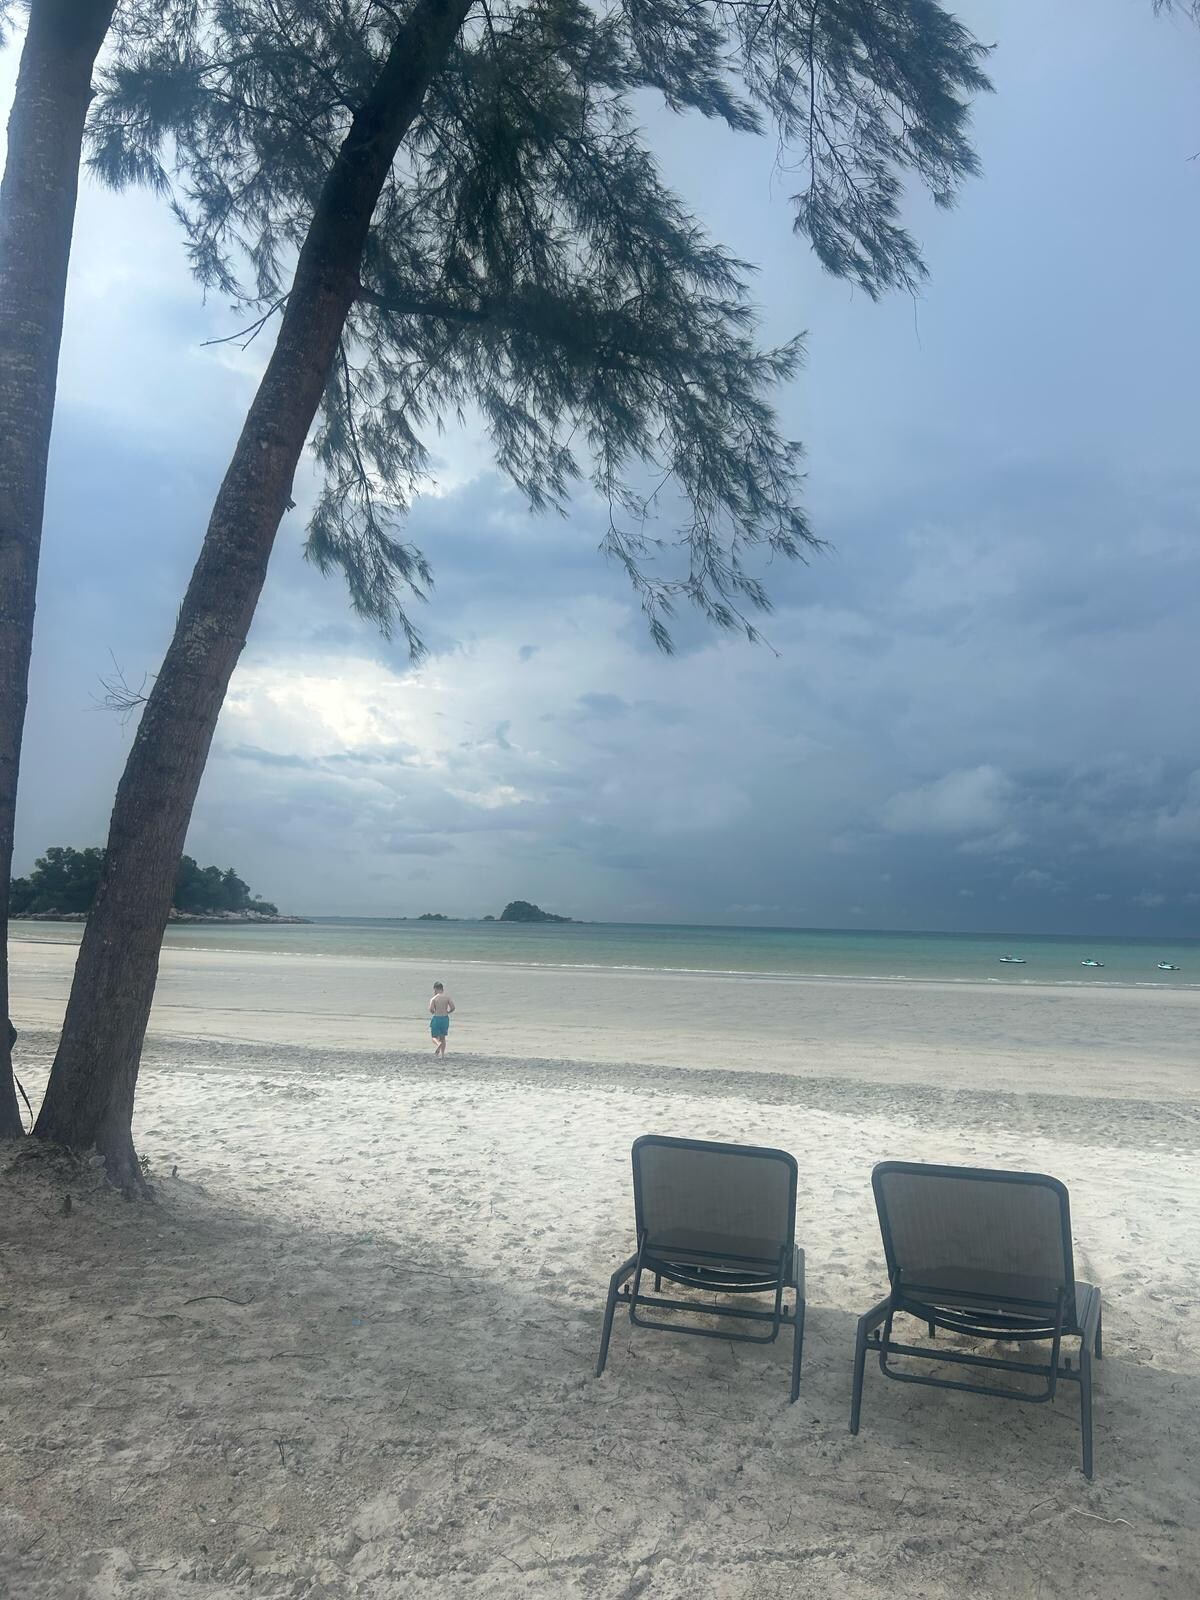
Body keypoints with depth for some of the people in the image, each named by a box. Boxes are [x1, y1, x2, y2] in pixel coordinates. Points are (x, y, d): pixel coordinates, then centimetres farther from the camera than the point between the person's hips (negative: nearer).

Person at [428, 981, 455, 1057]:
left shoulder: (433, 998, -7)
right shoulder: (447, 997, 1)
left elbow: (431, 1009, -18)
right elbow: (453, 1008, -4)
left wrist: (434, 1013, 4)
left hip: (436, 1018, -3)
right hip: (445, 1018, 3)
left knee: (435, 1037, 6)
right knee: (442, 1037, 17)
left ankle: (438, 1044, -27)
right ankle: (442, 1055, 14)